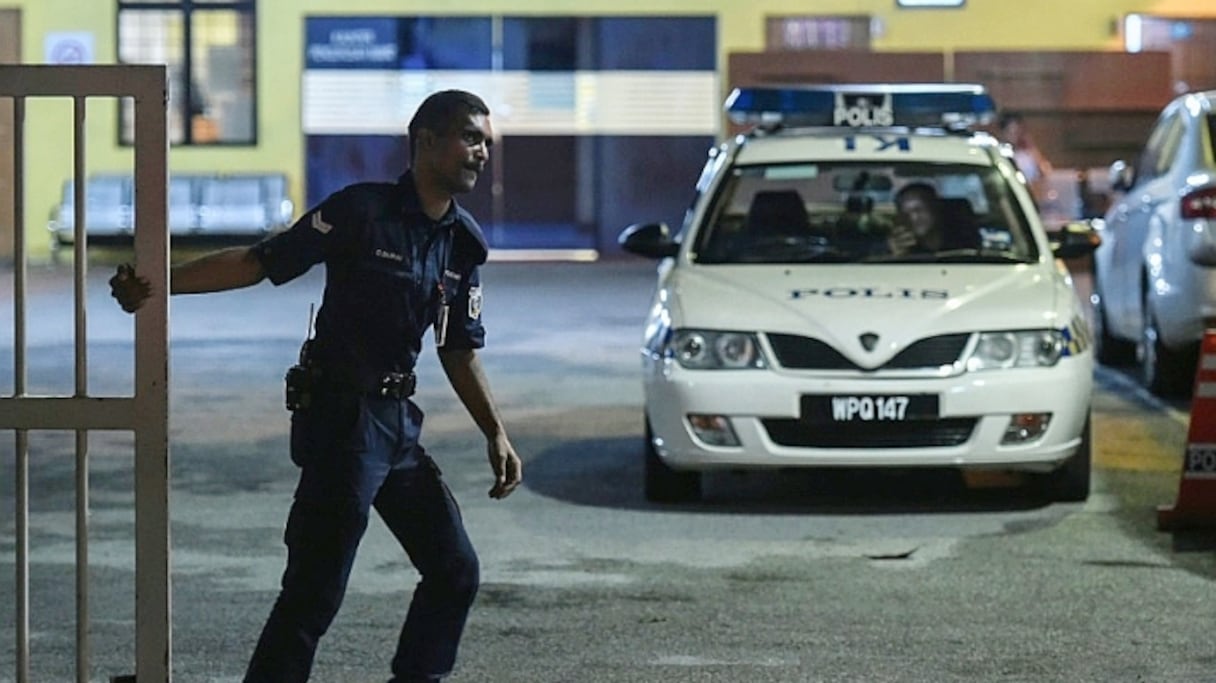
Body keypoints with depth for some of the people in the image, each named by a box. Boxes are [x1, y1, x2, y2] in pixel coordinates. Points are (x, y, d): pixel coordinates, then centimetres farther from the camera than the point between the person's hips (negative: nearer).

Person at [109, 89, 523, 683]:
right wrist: (157, 285, -22)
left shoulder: (463, 242, 8)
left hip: (398, 422, 8)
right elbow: (258, 262, -13)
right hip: (341, 417, -8)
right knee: (314, 592, -10)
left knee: (454, 571, 11)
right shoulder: (363, 211, -12)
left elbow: (459, 352, 16)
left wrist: (496, 434, 10)